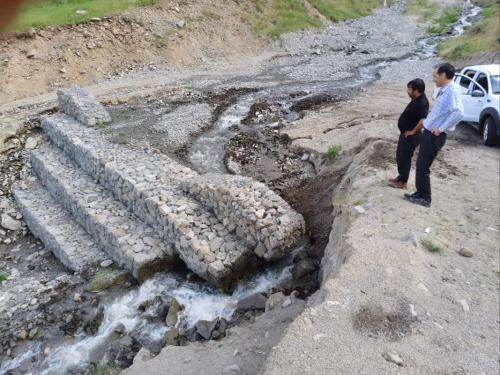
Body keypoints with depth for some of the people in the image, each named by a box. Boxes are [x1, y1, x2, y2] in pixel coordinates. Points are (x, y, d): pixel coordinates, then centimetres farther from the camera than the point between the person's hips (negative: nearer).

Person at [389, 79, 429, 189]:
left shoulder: (421, 104, -25)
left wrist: (411, 132, -19)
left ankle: (403, 182, 16)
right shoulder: (417, 99, 6)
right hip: (405, 134, 10)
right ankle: (401, 177, 35)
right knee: (400, 156, 20)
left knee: (404, 158, 2)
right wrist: (405, 131, 14)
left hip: (410, 136, -10)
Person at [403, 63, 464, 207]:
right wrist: (414, 130, 22)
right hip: (428, 133, 9)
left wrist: (440, 128, -24)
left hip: (434, 136, -9)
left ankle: (424, 198, 12)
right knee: (420, 165, 16)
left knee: (423, 167, -1)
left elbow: (458, 113, -32)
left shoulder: (452, 90, -18)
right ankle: (420, 193, 28)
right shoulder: (443, 90, 11)